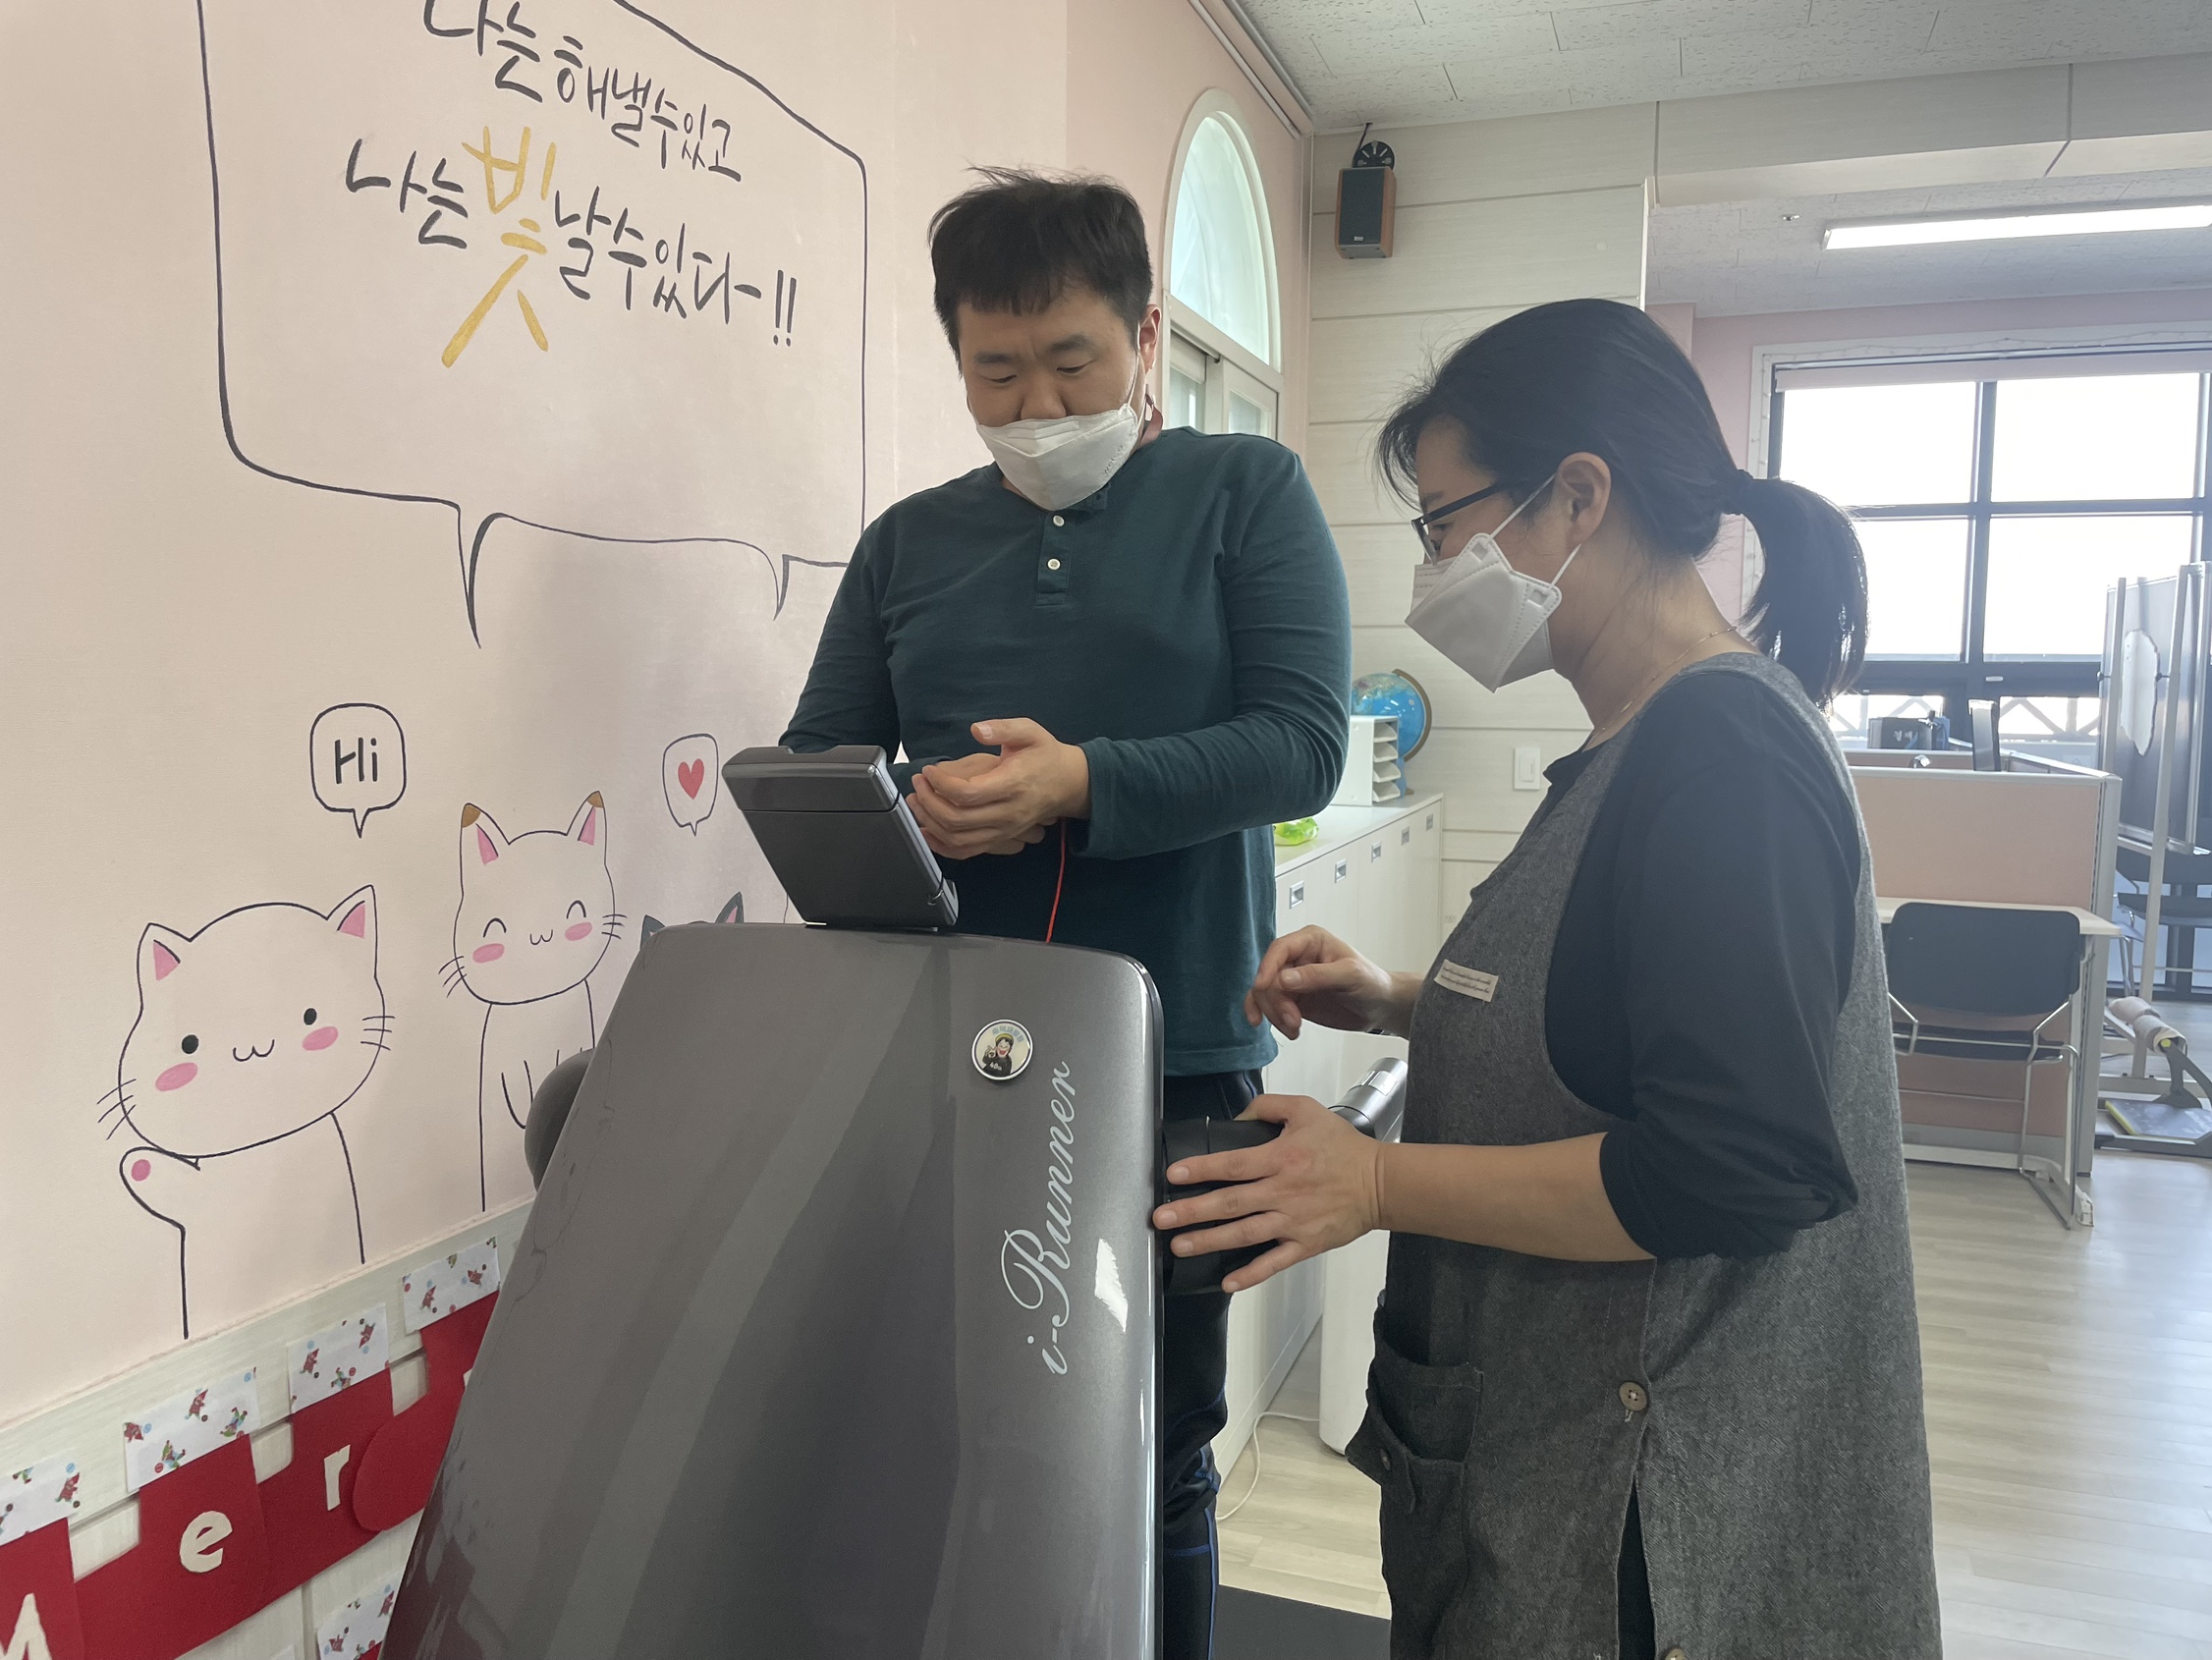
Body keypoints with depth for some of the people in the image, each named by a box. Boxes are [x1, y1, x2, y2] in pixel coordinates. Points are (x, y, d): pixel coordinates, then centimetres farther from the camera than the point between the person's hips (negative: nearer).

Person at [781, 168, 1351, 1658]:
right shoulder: (909, 544, 14)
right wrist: (899, 811, -12)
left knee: (1154, 1459, 10)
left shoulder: (1250, 495, 4)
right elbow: (813, 762, 11)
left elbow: (1302, 741, -7)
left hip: (1175, 1057, -2)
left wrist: (1085, 783, -20)